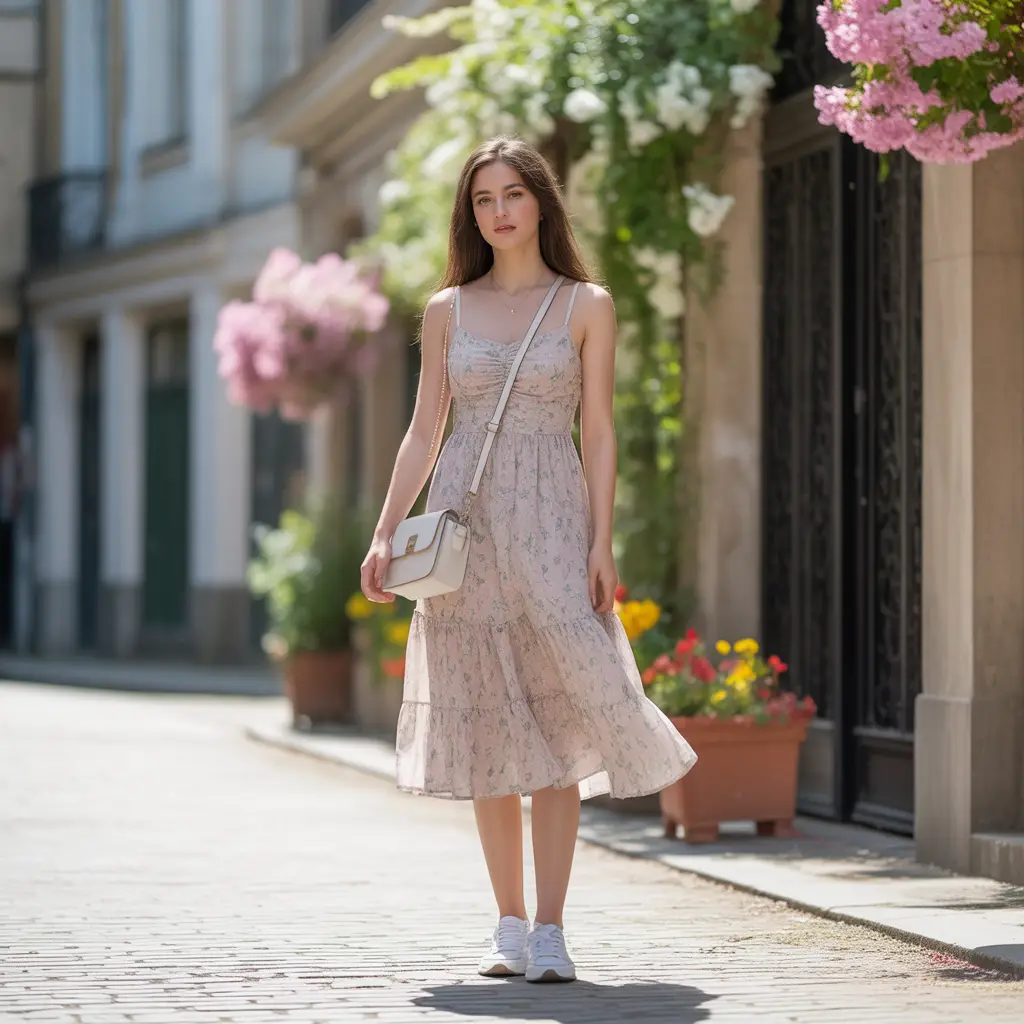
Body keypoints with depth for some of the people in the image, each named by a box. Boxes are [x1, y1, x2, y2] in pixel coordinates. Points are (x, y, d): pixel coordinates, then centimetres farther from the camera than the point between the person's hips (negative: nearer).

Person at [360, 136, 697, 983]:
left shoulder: (587, 306, 5)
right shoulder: (449, 310, 10)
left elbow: (599, 433, 2)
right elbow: (424, 430, 10)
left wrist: (601, 544, -7)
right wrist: (385, 534, 1)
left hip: (550, 521, -2)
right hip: (464, 523, 2)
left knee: (554, 719, -9)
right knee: (487, 725, 3)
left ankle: (550, 929, -8)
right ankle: (509, 922, 10)